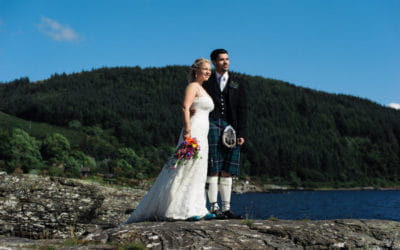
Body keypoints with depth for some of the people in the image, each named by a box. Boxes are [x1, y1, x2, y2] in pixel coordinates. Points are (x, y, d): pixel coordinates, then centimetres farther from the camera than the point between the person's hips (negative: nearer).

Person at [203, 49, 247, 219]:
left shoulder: (237, 85, 17)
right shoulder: (206, 83, 12)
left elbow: (241, 111, 10)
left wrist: (241, 134, 0)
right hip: (211, 126, -2)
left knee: (227, 172, 3)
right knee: (213, 170, -8)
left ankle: (226, 208, 7)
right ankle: (214, 208, -7)